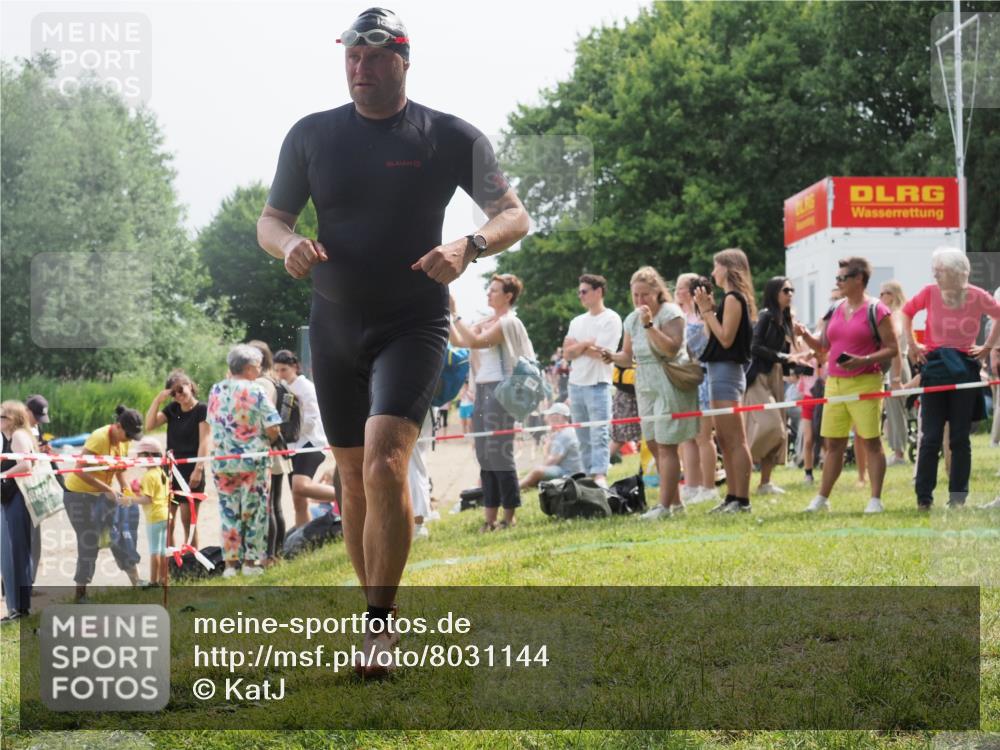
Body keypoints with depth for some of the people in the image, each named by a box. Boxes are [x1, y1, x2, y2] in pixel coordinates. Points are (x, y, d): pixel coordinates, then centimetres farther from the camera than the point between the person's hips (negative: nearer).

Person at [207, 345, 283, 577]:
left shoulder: (216, 390, 3)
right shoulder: (255, 391, -11)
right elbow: (273, 429, -13)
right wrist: (265, 441, 6)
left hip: (223, 460, 4)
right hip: (253, 461, -4)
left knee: (228, 512, 9)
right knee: (254, 511, 6)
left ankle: (230, 562, 8)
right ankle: (251, 561, 7)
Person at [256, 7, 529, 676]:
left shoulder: (451, 137, -4)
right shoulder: (312, 135, 4)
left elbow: (515, 216, -2)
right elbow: (270, 218, 11)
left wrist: (470, 246, -23)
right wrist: (289, 244, -13)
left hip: (413, 325, -4)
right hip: (334, 327, 4)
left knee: (385, 465, -21)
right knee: (355, 482, 8)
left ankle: (381, 622, -12)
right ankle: (380, 617, 23)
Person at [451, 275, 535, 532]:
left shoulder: (509, 322, -8)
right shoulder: (486, 323, 17)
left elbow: (475, 342, -18)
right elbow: (458, 341, 14)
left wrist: (454, 315, -14)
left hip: (499, 388, -8)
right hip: (482, 389, 8)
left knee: (499, 453, -8)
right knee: (484, 453, 6)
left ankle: (508, 517, -2)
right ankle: (490, 517, 9)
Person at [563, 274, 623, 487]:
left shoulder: (611, 319, -4)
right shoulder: (577, 322, 16)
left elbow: (602, 353, -12)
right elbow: (567, 353, 8)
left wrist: (577, 347, 0)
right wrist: (587, 344, -8)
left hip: (598, 385, -7)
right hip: (576, 385, 7)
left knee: (599, 435, -15)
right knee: (583, 438, 9)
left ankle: (600, 477, -25)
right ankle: (588, 476, 12)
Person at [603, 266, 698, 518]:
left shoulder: (670, 313, -9)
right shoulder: (632, 320, 11)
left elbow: (672, 349, -20)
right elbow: (628, 356, 17)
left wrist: (649, 325, -26)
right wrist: (612, 357, -4)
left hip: (670, 384, -8)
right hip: (646, 386, 8)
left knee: (665, 445, -9)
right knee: (653, 443, 8)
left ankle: (665, 505, -8)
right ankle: (675, 501, 17)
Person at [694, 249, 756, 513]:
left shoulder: (733, 298, -11)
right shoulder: (731, 298, 17)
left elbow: (726, 338, -19)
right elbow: (712, 337, 14)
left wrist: (707, 310, -14)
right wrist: (707, 310, 7)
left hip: (727, 371, -11)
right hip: (720, 371, 11)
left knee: (735, 440, -10)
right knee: (724, 440, 13)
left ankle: (742, 500, -10)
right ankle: (732, 496, 17)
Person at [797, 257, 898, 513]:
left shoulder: (876, 311, -5)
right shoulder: (834, 310, 14)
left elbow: (892, 348, -7)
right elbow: (823, 345, 18)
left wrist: (864, 360, -20)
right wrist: (805, 335, -1)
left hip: (865, 383, -6)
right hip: (835, 383, 6)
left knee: (871, 442, -3)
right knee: (833, 444, 9)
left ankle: (876, 499, 1)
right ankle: (822, 498, 14)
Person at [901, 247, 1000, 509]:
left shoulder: (977, 296, -5)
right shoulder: (930, 292, -2)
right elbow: (907, 311, 16)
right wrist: (912, 344, 10)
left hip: (964, 368, -1)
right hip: (935, 368, 1)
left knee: (960, 438, 4)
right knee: (931, 437, -1)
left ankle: (958, 496, 11)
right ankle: (924, 496, 3)